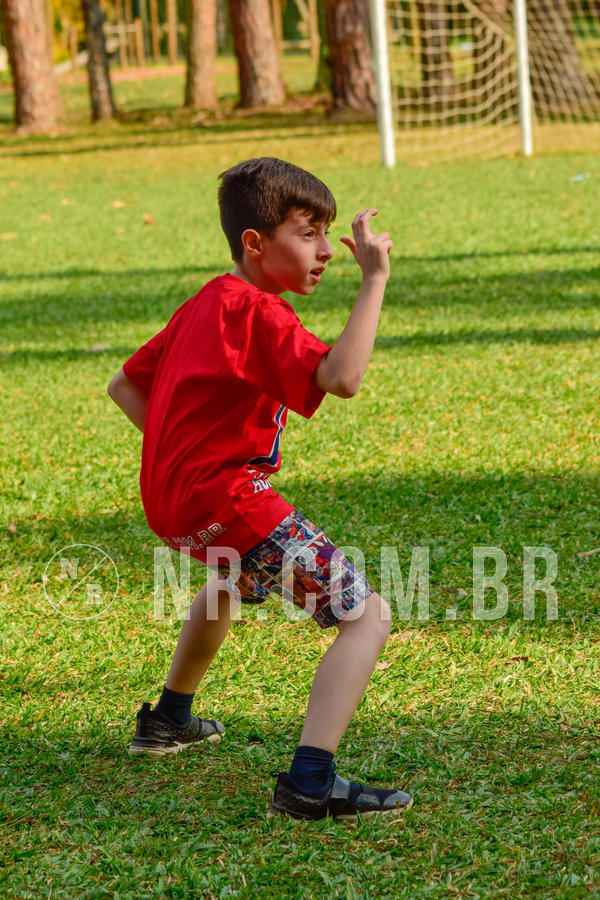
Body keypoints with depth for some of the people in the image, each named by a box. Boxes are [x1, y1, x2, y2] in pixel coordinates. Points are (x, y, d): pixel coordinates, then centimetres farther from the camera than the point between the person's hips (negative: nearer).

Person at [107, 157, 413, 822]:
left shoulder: (203, 305, 16)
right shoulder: (257, 314, -14)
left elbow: (125, 386, 24)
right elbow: (341, 376, -29)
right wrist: (375, 280, -24)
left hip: (166, 503, 10)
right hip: (224, 499, -10)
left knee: (234, 576, 44)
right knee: (367, 617, -13)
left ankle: (169, 720, 57)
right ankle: (310, 781, -27)